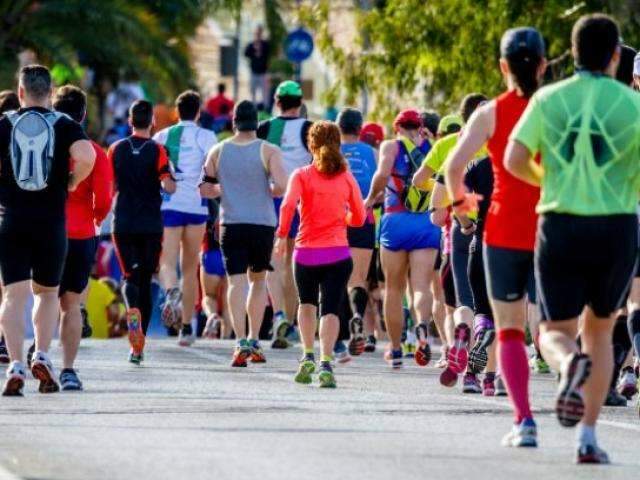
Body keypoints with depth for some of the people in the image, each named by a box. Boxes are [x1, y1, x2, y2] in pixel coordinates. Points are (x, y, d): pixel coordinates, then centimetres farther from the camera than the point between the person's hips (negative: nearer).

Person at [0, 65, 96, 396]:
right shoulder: (65, 125, 1)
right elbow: (86, 157, -16)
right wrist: (72, 182, 2)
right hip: (52, 221, 0)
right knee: (47, 292, 18)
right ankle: (42, 356, 4)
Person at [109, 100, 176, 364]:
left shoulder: (116, 149, 3)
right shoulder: (157, 150, -4)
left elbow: (109, 188, 6)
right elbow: (169, 186, -13)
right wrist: (168, 183, 9)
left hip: (123, 223, 1)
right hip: (151, 225, -1)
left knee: (130, 276, 6)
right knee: (145, 280, 8)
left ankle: (132, 311, -30)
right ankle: (138, 347, 5)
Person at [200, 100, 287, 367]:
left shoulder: (218, 151, 4)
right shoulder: (268, 151, -3)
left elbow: (205, 189, 6)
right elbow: (281, 186, -14)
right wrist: (267, 191, 8)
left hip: (231, 223, 0)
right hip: (262, 223, 0)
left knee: (236, 282, -4)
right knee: (258, 280, 16)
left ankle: (241, 342, -19)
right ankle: (253, 341, 15)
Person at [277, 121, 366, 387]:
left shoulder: (302, 175, -1)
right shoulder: (347, 178, 5)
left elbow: (288, 205, -17)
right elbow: (359, 218, 10)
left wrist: (282, 235, -6)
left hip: (306, 252, 0)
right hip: (338, 254, 0)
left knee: (307, 304, 23)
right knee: (330, 308, -2)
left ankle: (308, 356, 10)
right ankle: (326, 364, -20)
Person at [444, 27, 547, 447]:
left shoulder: (490, 113, -2)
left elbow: (454, 165, -11)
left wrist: (459, 199, 8)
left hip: (504, 229, -1)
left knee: (510, 330, 8)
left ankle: (524, 419, -2)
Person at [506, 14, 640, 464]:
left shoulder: (548, 99, 1)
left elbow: (514, 160, -3)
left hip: (560, 225, 0)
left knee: (555, 331, 8)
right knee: (600, 330, 16)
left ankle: (570, 363, -31)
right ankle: (588, 436, 8)